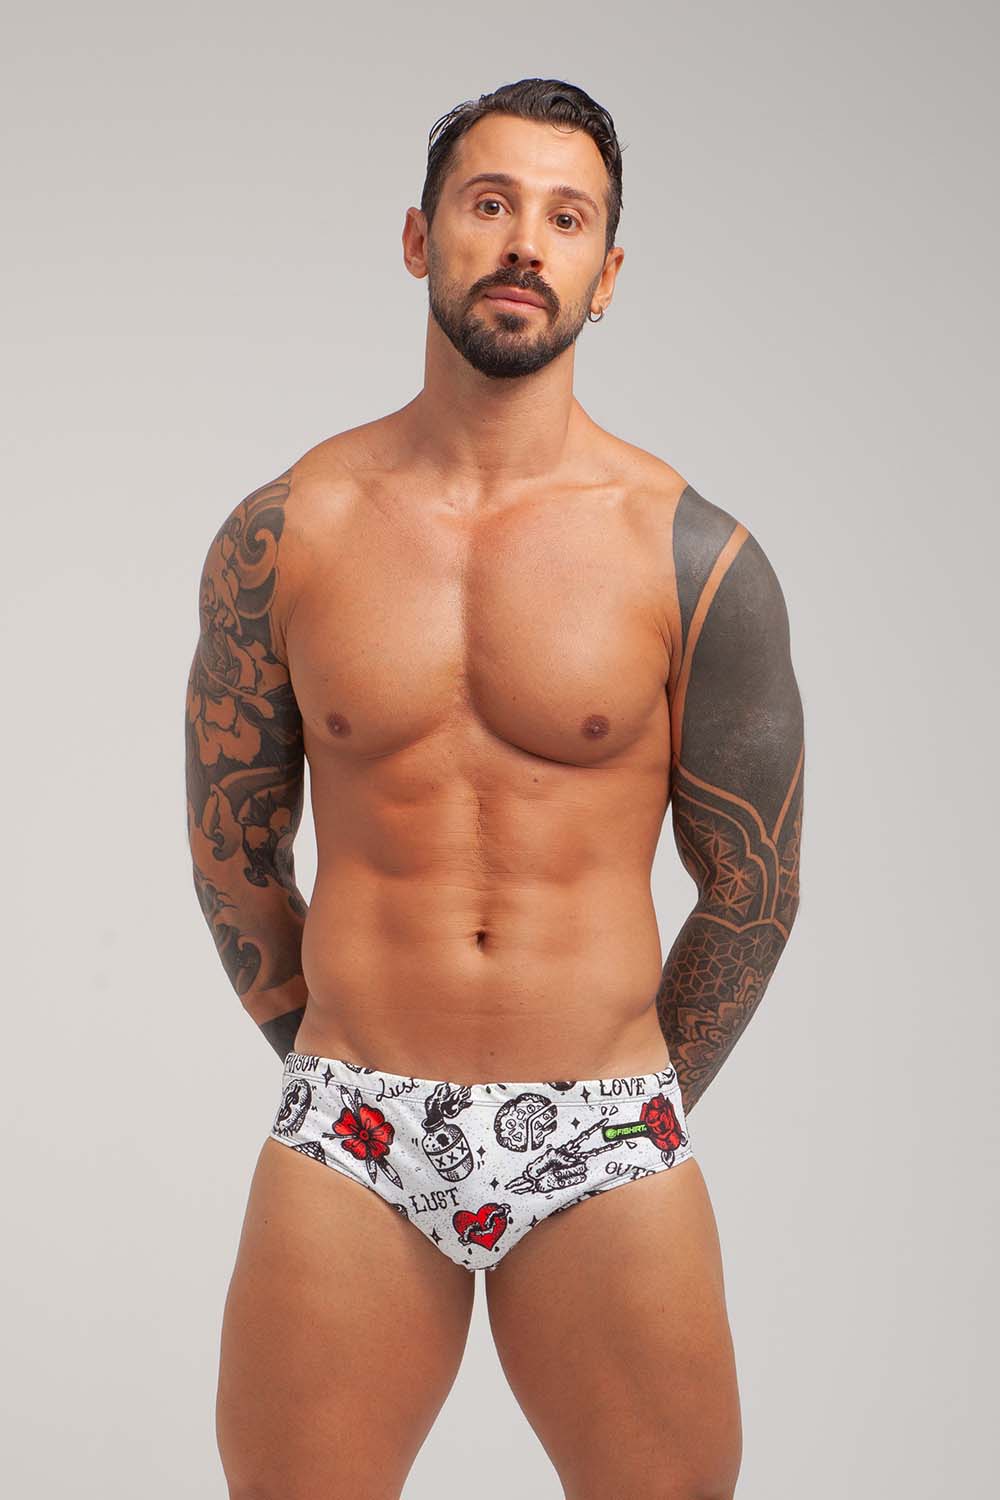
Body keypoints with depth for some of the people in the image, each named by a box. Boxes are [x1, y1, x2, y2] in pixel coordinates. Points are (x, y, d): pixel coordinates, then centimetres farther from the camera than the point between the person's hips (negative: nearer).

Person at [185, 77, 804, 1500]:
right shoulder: (284, 532, -1)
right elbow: (231, 852, 9)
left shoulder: (694, 554, -4)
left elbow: (753, 887, 4)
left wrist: (636, 1110, 10)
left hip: (605, 1150, 0)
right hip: (349, 1147, 1)